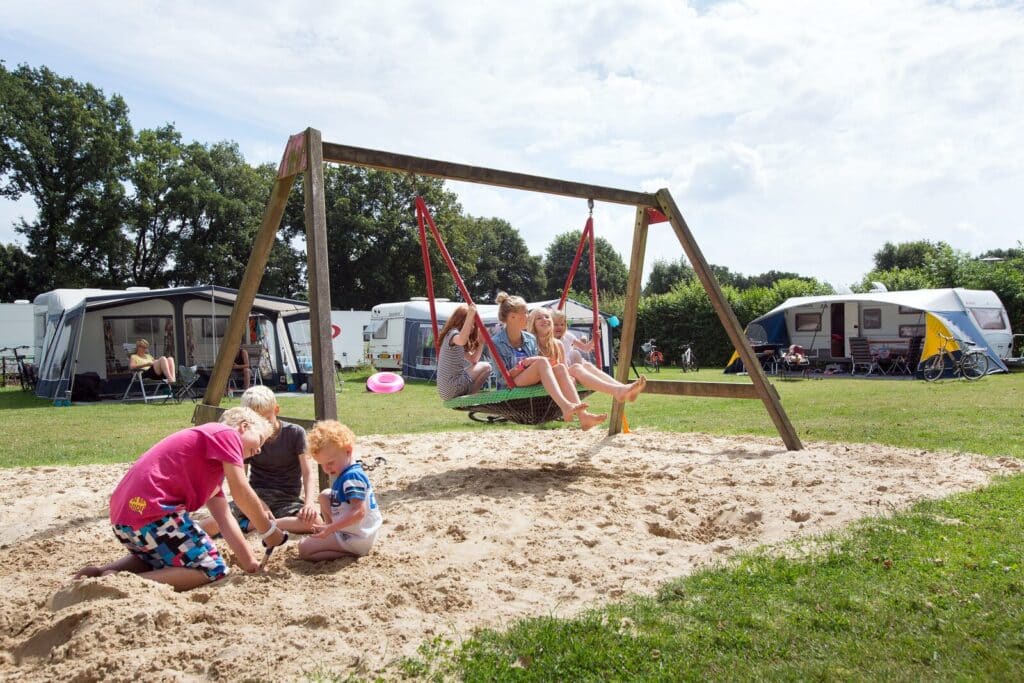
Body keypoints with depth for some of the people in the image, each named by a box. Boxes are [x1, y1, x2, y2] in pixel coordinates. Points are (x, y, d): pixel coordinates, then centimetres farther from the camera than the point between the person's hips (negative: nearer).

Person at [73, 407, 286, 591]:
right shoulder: (225, 433, -2)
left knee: (160, 557, 36)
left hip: (127, 513, 11)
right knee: (213, 569, -3)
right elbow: (242, 494, -9)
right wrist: (269, 531, 2)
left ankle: (103, 572, 15)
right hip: (151, 511, -11)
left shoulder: (214, 464, 27)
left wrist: (248, 561, 9)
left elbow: (224, 518, 17)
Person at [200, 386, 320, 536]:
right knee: (209, 526, -26)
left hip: (287, 499, 1)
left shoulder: (295, 433, -3)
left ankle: (249, 524, -21)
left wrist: (309, 503, -29)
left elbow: (308, 472, -9)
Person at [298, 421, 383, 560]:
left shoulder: (352, 477, -24)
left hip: (355, 539, -11)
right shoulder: (343, 474, 8)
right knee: (325, 495, 20)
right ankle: (330, 535, 17)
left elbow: (359, 512, -31)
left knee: (304, 548, -12)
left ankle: (348, 554, -13)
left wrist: (330, 528, -32)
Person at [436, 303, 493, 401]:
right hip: (451, 389, -10)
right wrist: (470, 316, -42)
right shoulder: (452, 333, -13)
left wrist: (481, 342, 6)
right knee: (486, 367, -4)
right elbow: (461, 340, -39)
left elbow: (473, 360, 16)